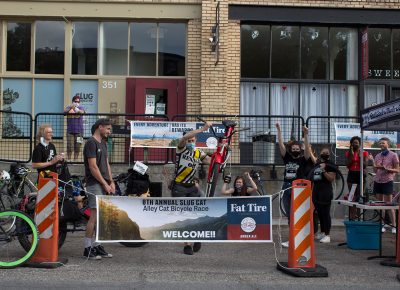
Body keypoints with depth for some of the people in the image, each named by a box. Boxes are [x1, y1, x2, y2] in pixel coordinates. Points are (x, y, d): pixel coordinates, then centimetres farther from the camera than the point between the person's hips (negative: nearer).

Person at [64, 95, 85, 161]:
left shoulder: (81, 107, 5)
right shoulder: (69, 107, 5)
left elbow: (82, 112, -18)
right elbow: (64, 111, -16)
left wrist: (77, 110, -40)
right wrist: (71, 107, -35)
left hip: (79, 131, 1)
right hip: (70, 130, 0)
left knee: (77, 147, 3)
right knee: (69, 147, -5)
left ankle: (76, 159, 11)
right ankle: (68, 159, 3)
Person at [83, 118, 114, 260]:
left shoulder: (103, 143, 20)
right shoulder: (91, 143, -9)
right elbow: (93, 166, -15)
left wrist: (111, 182, 9)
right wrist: (105, 184, -13)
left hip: (104, 185, 9)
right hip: (95, 184, -9)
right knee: (95, 215, -11)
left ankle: (97, 246, 14)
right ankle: (88, 248, -5)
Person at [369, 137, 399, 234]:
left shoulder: (393, 155, -2)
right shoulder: (377, 156, 12)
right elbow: (375, 170, 11)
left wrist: (386, 169, -17)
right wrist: (372, 161, -3)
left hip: (387, 181, -5)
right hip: (377, 181, 5)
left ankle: (394, 226, 2)